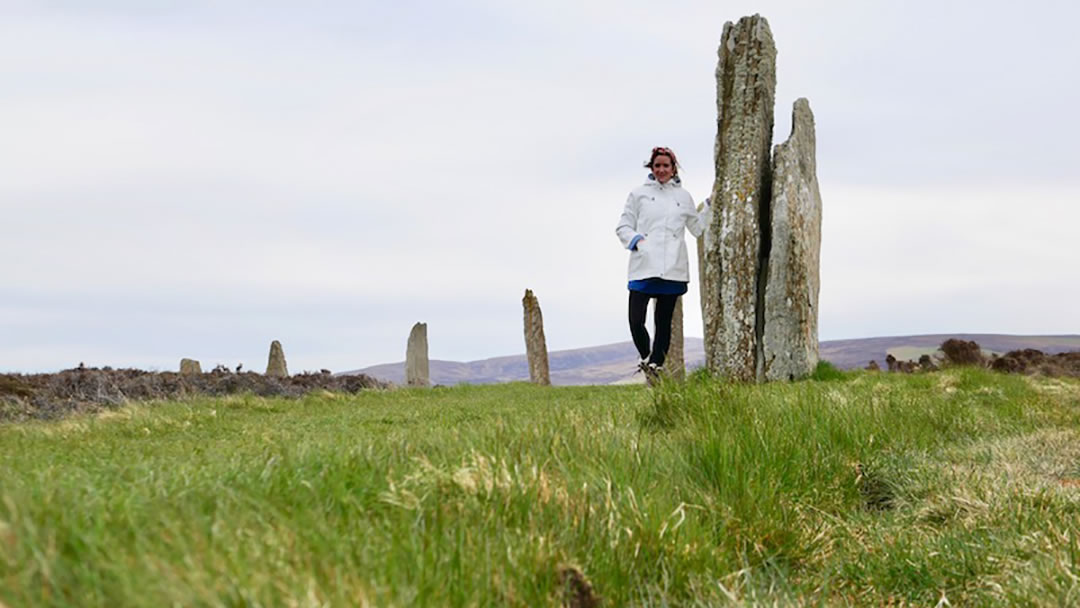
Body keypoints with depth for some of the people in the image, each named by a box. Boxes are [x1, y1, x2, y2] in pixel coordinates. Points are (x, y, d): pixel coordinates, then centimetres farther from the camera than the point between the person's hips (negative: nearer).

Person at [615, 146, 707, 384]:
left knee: (664, 321, 4)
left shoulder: (683, 197, 15)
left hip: (672, 269, 2)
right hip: (643, 268, -2)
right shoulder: (639, 194, 11)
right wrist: (636, 240, -8)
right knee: (636, 321, -10)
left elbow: (697, 228, 23)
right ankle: (645, 357, 14)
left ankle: (655, 365, 11)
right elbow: (623, 226, 11)